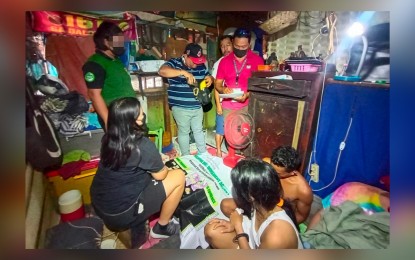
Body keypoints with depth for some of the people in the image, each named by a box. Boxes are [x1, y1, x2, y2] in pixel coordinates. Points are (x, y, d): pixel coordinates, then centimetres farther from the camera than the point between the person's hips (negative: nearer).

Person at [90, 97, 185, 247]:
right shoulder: (143, 145, -25)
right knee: (179, 176, -4)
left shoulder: (108, 138, -3)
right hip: (120, 214, -7)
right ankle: (162, 227, 13)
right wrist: (162, 166, 10)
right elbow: (160, 175, -10)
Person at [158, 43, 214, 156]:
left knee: (199, 130, 18)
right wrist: (184, 72, -37)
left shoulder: (201, 65, 6)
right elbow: (162, 71, -30)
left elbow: (208, 76, 19)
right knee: (184, 131, 10)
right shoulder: (175, 63, -11)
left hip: (197, 107, 6)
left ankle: (203, 154, 35)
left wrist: (210, 79, -7)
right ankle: (186, 157, 28)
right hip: (181, 107, -5)